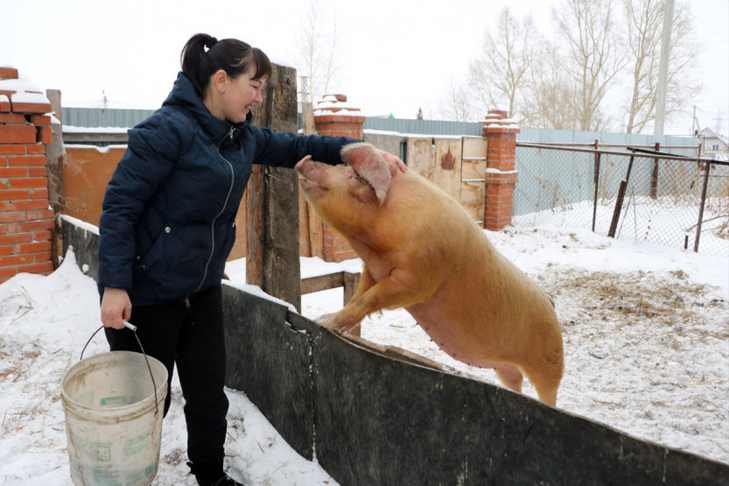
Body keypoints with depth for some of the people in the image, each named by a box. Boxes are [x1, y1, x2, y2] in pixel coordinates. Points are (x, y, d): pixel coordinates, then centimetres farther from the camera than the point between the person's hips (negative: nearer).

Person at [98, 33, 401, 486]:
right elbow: (119, 206, -18)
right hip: (145, 292, -7)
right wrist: (115, 286, -22)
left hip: (203, 289, 7)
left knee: (209, 395, 15)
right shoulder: (169, 128, -19)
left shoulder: (241, 135, 6)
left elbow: (290, 146, 17)